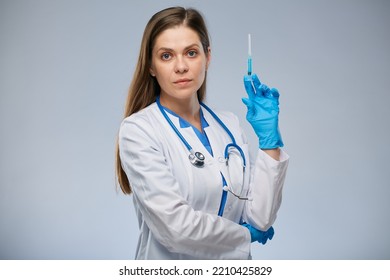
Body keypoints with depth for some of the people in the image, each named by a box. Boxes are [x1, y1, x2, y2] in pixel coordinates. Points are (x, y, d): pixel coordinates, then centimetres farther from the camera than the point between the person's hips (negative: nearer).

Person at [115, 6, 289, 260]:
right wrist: (246, 234, -10)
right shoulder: (137, 131, -16)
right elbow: (175, 225, -24)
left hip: (235, 261, 4)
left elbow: (261, 217, -8)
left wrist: (269, 136, -12)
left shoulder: (229, 124, -2)